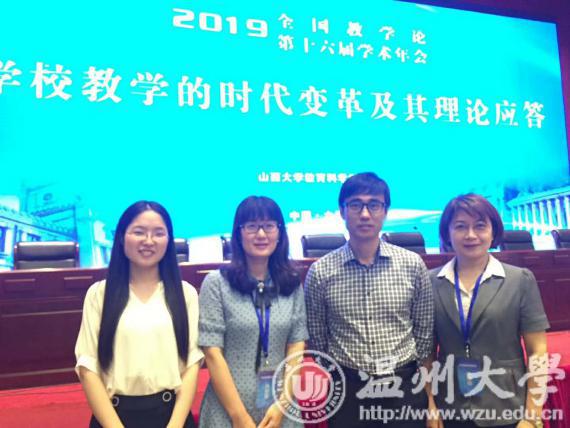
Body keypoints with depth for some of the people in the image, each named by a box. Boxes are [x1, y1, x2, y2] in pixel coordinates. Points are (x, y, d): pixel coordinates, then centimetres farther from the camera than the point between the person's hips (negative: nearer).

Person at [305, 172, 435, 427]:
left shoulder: (412, 264, -4)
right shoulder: (320, 272, -7)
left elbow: (425, 329, 5)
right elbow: (316, 338, 3)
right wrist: (333, 385, 7)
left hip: (404, 388, 1)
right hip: (346, 390, 0)